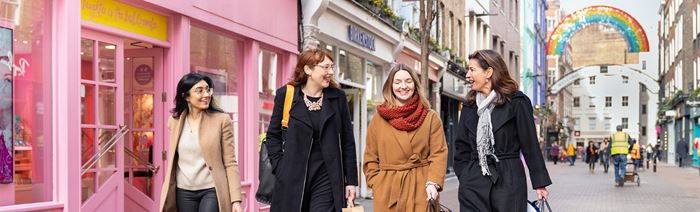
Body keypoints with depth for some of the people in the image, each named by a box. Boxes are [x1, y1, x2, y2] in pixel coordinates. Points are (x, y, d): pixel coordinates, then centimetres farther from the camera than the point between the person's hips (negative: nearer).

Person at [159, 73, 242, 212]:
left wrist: (236, 199, -12)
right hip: (183, 192, 4)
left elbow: (230, 163, -7)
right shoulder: (175, 121, 5)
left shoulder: (222, 120, -7)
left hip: (212, 191, -4)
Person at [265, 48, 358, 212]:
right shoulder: (286, 95, 1)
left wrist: (351, 180, 3)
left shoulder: (337, 97, 5)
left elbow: (347, 141, 6)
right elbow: (273, 135, 7)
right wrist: (280, 168, -4)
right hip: (292, 178, 0)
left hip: (327, 179, 1)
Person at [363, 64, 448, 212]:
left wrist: (433, 182, -16)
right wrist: (377, 184, -2)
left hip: (421, 189, -1)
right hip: (387, 191, 1)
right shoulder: (379, 119, 8)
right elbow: (370, 158, 10)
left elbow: (439, 154, -2)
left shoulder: (431, 117, 5)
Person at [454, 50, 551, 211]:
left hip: (508, 182, -4)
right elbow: (462, 147, 14)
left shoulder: (517, 102, -2)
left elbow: (530, 144, -2)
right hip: (473, 183, 4)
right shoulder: (469, 106, 12)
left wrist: (540, 183, -3)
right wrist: (464, 177, 4)